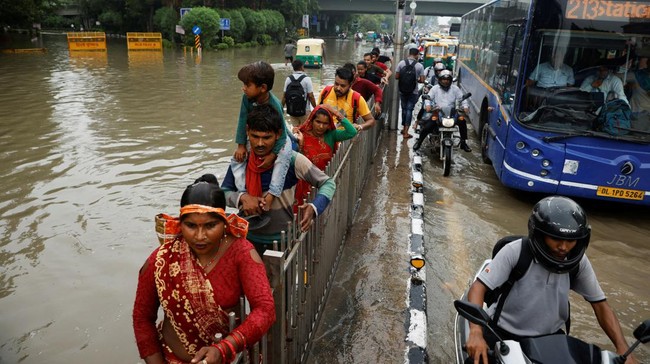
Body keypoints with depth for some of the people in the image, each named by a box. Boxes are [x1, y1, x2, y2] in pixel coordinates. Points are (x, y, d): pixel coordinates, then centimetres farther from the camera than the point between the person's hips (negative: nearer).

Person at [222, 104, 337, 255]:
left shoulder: (292, 160, -20)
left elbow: (328, 183, -11)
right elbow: (224, 192, 0)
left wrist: (313, 208, -30)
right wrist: (242, 197, -22)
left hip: (283, 240, -2)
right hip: (249, 238, 2)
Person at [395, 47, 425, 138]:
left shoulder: (401, 63, -5)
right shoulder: (419, 65, -8)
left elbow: (396, 77, -3)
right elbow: (422, 80, -9)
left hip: (402, 91, 2)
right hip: (413, 92, -2)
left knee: (404, 109, 18)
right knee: (409, 110, 2)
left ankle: (404, 128, 29)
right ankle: (406, 132, -1)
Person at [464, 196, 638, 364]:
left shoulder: (579, 262, -7)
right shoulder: (515, 252, -22)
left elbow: (600, 304, 2)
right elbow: (478, 287, -26)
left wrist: (622, 347, -12)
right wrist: (475, 332, -41)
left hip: (549, 335, 5)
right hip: (503, 332, -4)